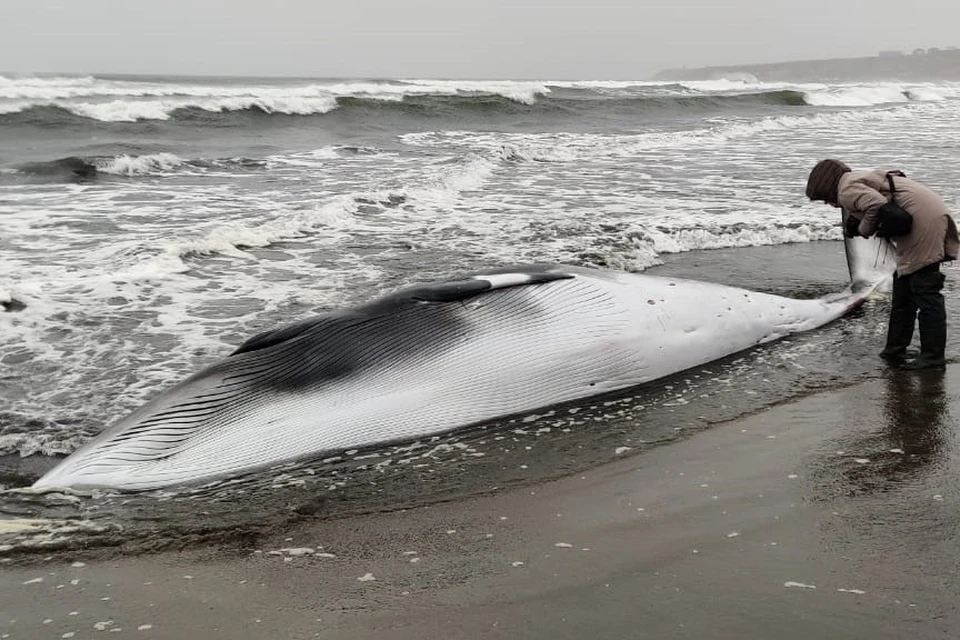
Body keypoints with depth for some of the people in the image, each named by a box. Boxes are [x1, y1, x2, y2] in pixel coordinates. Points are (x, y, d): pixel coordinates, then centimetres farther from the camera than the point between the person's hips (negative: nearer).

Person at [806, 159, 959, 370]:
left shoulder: (847, 188, -5)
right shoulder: (862, 179, 27)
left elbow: (876, 204, -22)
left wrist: (863, 229, -5)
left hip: (923, 219, -10)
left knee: (925, 293, -8)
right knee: (903, 291, 16)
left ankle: (933, 356, -7)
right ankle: (895, 350, 23)